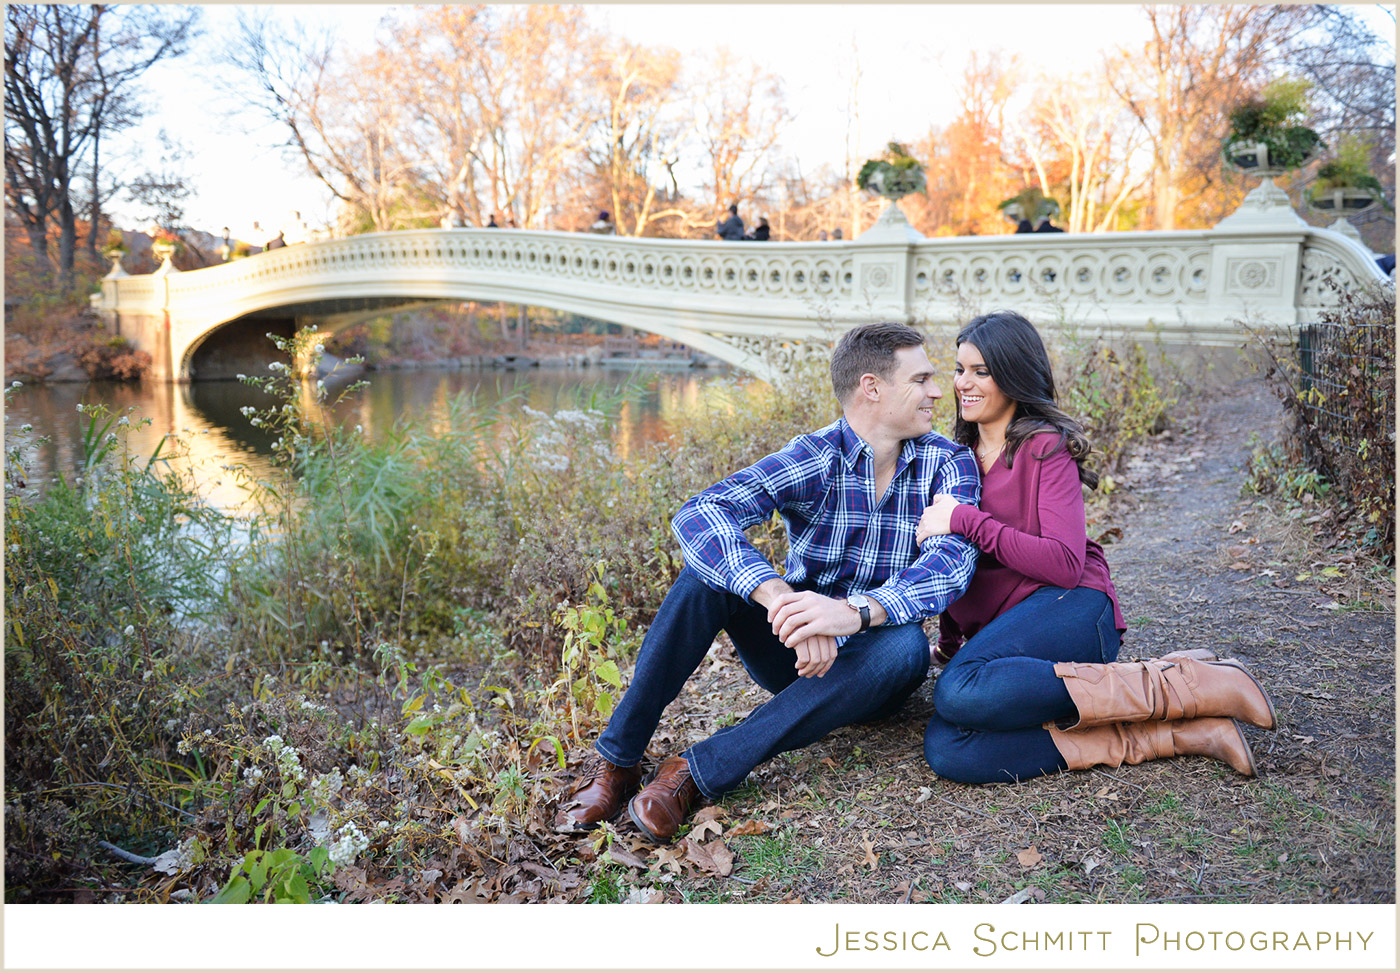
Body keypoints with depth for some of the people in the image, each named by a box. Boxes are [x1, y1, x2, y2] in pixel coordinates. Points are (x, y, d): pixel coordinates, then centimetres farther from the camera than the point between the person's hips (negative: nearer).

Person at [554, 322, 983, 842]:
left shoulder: (948, 463, -7)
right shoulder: (814, 459, -13)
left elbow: (952, 560, -26)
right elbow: (696, 515, -29)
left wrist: (855, 612, -45)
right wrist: (782, 601, -46)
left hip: (864, 665, 1)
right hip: (791, 651, -1)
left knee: (906, 644, -34)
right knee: (715, 559, -25)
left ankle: (701, 771, -31)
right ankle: (616, 757, -19)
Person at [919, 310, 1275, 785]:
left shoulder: (1045, 446, -2)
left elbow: (1065, 563, -14)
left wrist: (966, 521, -15)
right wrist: (949, 640, 22)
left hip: (1069, 608, -6)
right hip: (998, 628, 6)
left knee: (961, 690, -39)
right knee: (947, 752, -27)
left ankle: (1169, 687, -22)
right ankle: (1173, 732, -24)